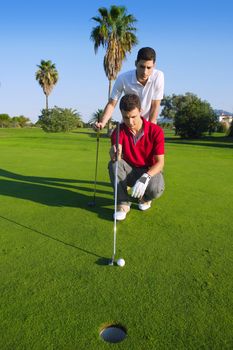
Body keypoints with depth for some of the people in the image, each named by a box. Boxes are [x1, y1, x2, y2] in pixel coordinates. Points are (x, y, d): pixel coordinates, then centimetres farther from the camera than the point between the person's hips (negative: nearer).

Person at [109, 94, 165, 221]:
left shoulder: (156, 131, -16)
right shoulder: (119, 131, -11)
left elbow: (160, 162, -18)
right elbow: (116, 157, -29)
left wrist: (145, 177, -36)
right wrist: (114, 153, -55)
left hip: (150, 171, -1)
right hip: (130, 171, 2)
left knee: (155, 189, -34)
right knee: (113, 163, -29)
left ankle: (145, 198, 6)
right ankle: (123, 203, -19)